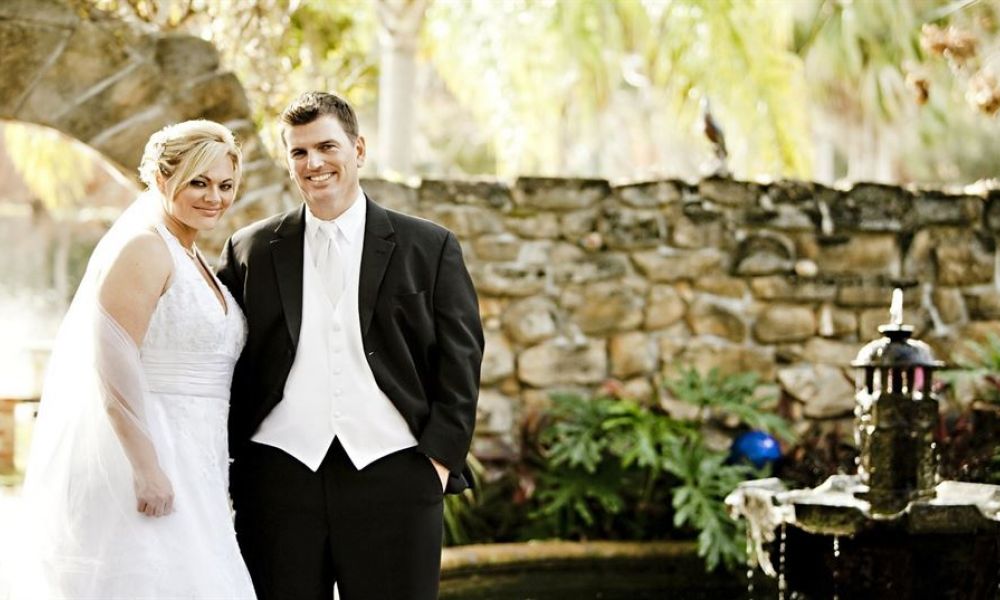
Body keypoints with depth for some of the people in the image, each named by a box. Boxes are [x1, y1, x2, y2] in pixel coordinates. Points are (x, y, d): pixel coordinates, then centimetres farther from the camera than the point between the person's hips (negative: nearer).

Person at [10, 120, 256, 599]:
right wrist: (146, 467, -24)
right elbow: (112, 363, -20)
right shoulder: (143, 246, -11)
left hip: (187, 465, 9)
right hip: (136, 456, -9)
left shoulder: (191, 259, 18)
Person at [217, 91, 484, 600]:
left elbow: (459, 360, 4)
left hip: (393, 479, -1)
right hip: (278, 477, 1)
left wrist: (440, 458, -4)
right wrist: (228, 466, 4)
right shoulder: (249, 251, 11)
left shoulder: (430, 248, 7)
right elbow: (226, 363, 12)